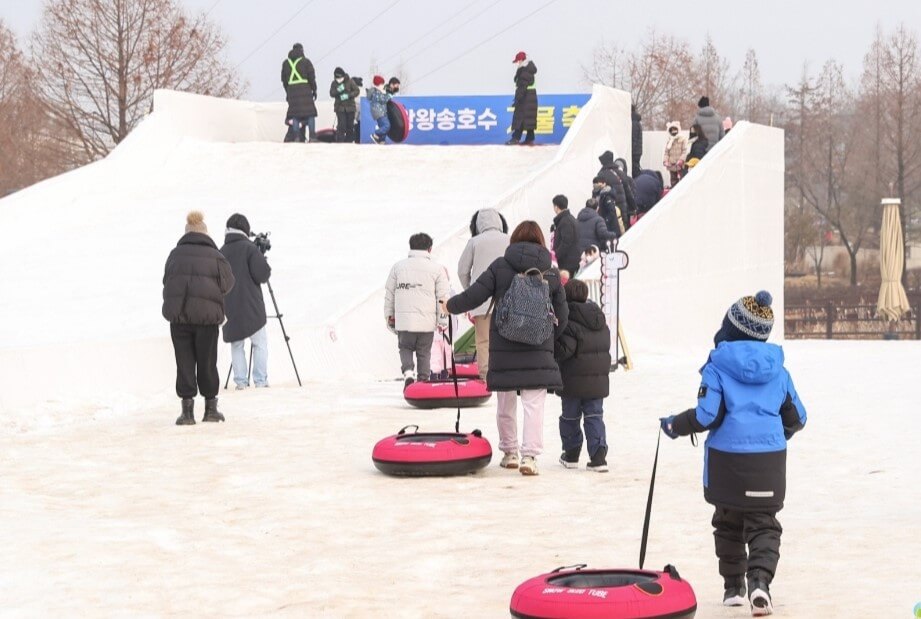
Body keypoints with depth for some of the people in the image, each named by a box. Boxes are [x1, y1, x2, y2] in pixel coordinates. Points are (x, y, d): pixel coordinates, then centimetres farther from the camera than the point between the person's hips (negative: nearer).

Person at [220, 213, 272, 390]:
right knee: (260, 343, 3)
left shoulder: (221, 252, 7)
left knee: (236, 344, 8)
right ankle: (260, 381, -1)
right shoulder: (249, 248, -8)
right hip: (251, 307, -4)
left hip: (229, 308, 4)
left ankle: (241, 381, 3)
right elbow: (262, 274, -12)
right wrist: (263, 260, 6)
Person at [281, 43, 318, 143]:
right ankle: (312, 137, -10)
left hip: (292, 91, 3)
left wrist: (288, 92, 18)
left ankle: (296, 137, -2)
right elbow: (312, 77, -2)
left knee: (295, 115, 4)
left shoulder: (286, 63, 13)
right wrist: (314, 90, 6)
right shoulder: (306, 62, 2)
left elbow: (284, 79, 13)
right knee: (310, 114, -1)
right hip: (305, 90, -3)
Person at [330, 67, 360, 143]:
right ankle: (339, 141, -11)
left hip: (350, 107, 1)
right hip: (340, 107, 0)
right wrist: (337, 90, -25)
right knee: (341, 125, -13)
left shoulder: (350, 82, -4)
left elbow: (357, 91, -6)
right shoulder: (334, 83, 1)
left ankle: (349, 141, 20)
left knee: (350, 125, 6)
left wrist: (348, 95, -21)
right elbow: (331, 94, -6)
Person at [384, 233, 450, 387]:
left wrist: (389, 315, 19)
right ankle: (423, 382, 12)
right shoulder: (437, 268, -1)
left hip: (403, 319, 1)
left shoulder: (398, 267, 5)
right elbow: (443, 297, -2)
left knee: (405, 347, 15)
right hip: (427, 320, -1)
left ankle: (408, 371, -9)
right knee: (424, 352, 11)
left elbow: (389, 294, 10)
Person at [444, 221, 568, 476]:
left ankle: (509, 452, 24)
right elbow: (561, 314, 9)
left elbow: (474, 296, -3)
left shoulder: (500, 266, -1)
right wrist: (550, 338, 25)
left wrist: (450, 305, 16)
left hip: (503, 346, 0)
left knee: (505, 403, 14)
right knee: (534, 403, -2)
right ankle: (529, 455, -12)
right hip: (538, 350, 0)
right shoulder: (551, 273, 4)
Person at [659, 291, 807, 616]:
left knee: (728, 522, 17)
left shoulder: (717, 367, -8)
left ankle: (733, 586, 25)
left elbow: (707, 415, -14)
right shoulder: (777, 369, 5)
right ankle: (760, 580, -19)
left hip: (727, 458, -2)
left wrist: (674, 425, 2)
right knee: (763, 524, 5)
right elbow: (796, 417, 9)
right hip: (770, 458, 2)